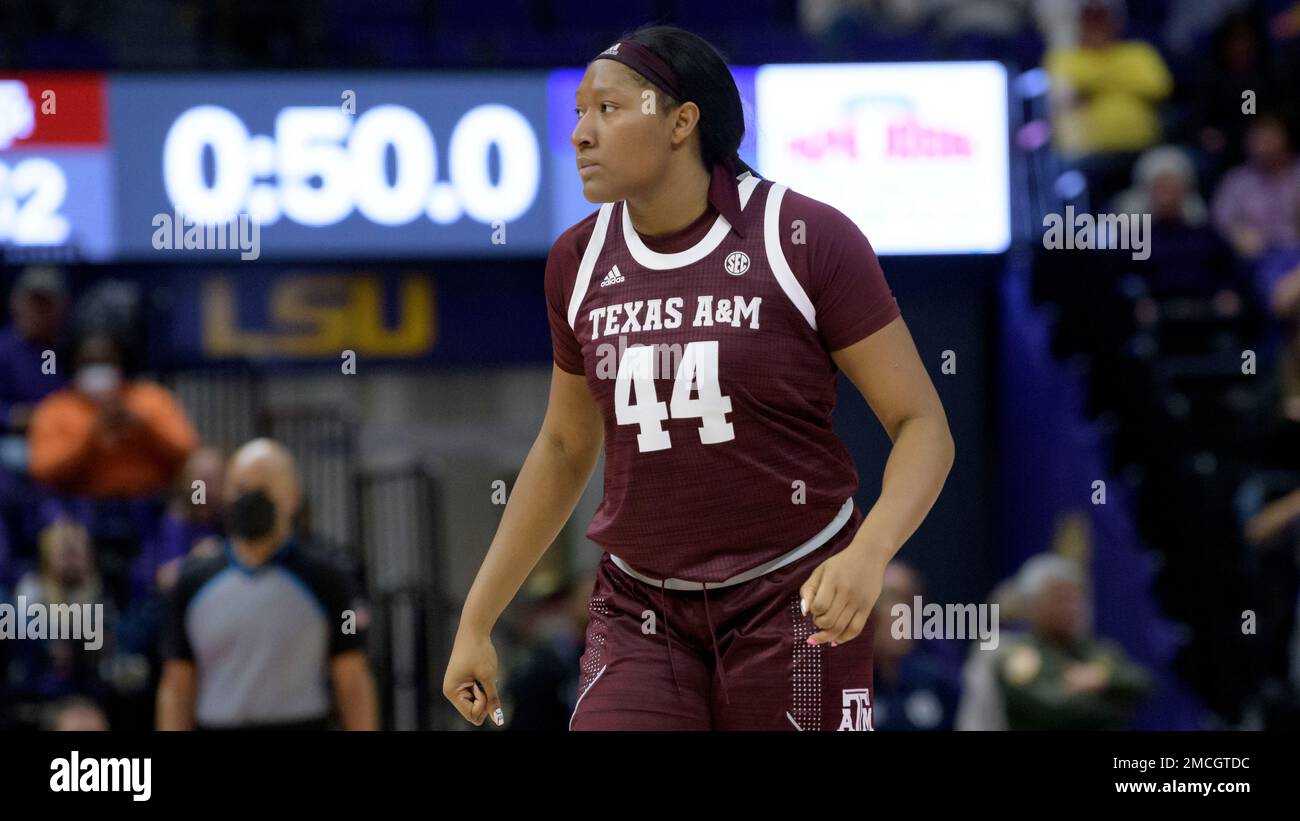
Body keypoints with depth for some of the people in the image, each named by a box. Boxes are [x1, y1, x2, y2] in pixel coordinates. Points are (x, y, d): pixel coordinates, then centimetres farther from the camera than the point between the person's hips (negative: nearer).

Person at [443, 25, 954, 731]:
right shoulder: (579, 261, 4)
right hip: (641, 613, 3)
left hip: (793, 600, -3)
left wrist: (867, 553, -28)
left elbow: (922, 426, -9)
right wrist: (475, 623, 16)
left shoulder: (805, 239, -10)